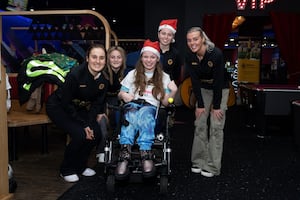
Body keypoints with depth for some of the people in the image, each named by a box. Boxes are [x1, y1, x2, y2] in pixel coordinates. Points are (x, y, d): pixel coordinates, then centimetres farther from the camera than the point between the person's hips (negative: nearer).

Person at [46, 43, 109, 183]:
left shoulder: (104, 78, -12)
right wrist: (84, 124, -24)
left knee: (96, 134, -11)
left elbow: (98, 102, -3)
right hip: (58, 107, -6)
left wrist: (90, 123, -17)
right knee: (80, 134, -24)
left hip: (80, 108, 6)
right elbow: (66, 103, -24)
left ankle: (80, 166, 14)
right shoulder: (76, 74, -31)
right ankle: (67, 170, 1)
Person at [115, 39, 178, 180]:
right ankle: (146, 155, -55)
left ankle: (125, 155, -53)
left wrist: (173, 92, -8)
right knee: (132, 114, -38)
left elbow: (165, 102, 12)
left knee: (144, 114, -39)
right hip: (132, 106, 1)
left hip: (151, 108, -1)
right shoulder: (133, 74, 21)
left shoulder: (164, 77, 19)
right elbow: (120, 94, 19)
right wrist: (123, 95, -5)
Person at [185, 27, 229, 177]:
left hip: (220, 89, -4)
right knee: (200, 124, 1)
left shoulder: (216, 54, -28)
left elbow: (218, 81, -24)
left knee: (216, 127, -7)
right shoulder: (189, 56, -14)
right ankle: (199, 162, 13)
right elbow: (195, 81, -11)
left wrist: (216, 106, -20)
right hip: (203, 89, 4)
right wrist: (200, 104, -11)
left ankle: (213, 167, 1)